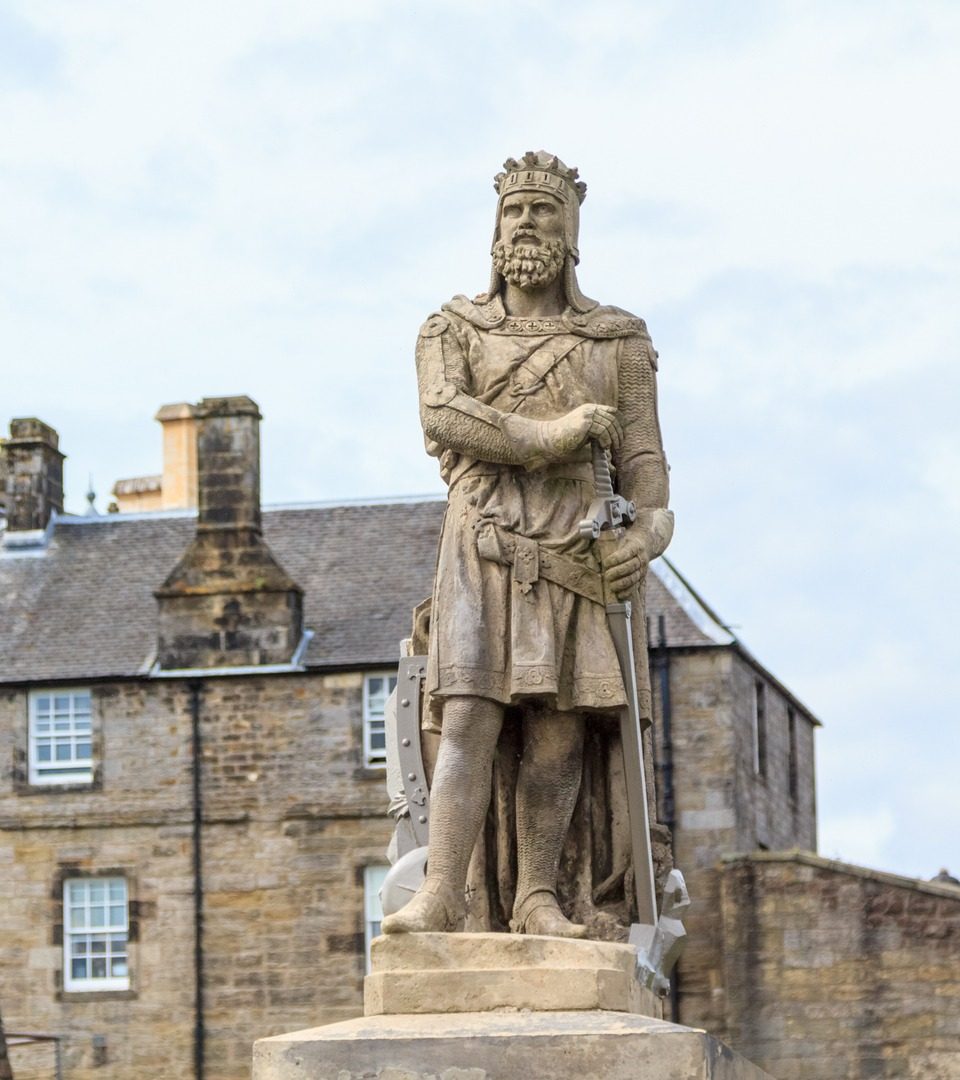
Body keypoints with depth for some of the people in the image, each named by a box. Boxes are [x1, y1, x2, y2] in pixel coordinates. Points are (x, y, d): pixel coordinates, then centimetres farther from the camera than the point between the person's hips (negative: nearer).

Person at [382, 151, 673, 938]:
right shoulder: (453, 331, 11)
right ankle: (441, 897, -20)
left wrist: (651, 527, -16)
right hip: (486, 550, -1)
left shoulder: (619, 342, 13)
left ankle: (538, 900, -1)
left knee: (559, 728, -5)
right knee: (469, 720, -14)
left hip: (579, 551, 1)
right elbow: (443, 419, -9)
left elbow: (641, 457, 4)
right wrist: (547, 437, -18)